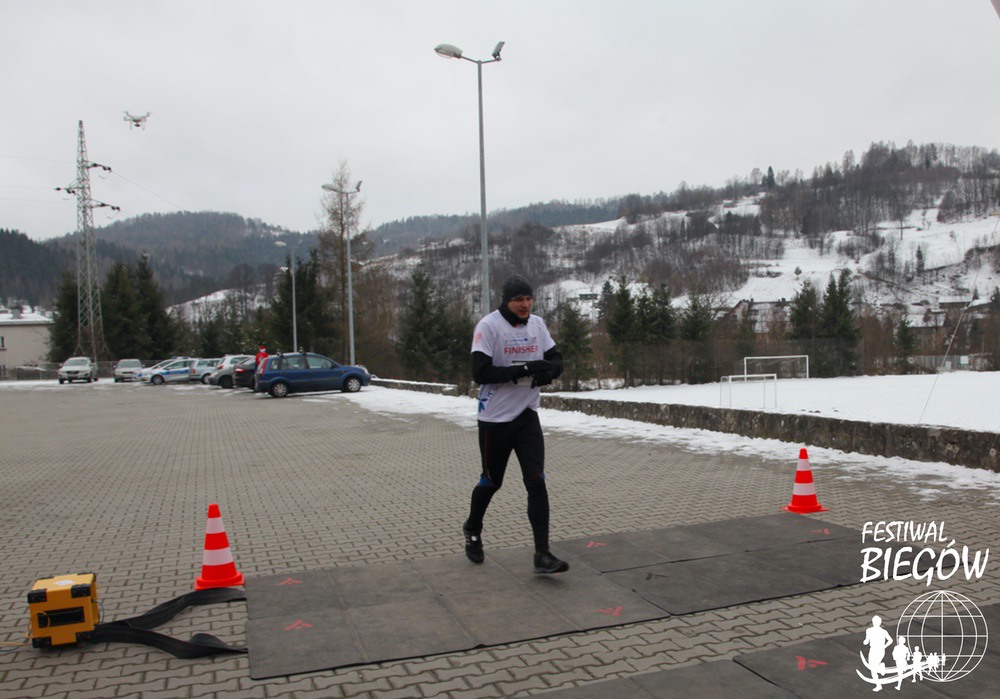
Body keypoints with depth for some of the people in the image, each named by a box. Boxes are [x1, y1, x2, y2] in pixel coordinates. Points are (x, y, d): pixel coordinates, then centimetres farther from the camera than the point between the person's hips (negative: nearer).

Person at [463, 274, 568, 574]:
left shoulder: (537, 324, 4)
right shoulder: (489, 325, -14)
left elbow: (556, 361, 8)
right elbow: (480, 372, -21)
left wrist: (546, 371, -16)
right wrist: (523, 370, -28)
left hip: (527, 415, 4)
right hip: (494, 418, -4)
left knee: (536, 482, -6)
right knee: (492, 481, 12)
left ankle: (542, 555, -2)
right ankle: (472, 529, 42)